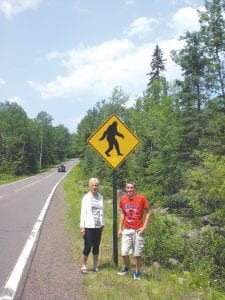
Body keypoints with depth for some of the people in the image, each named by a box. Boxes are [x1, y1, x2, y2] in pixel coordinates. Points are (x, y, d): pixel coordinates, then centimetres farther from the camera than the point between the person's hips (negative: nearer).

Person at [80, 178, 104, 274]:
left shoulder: (100, 197, 8)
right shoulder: (86, 197, -5)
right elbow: (83, 212, -5)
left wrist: (102, 224, 15)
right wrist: (82, 226, -8)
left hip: (98, 226, 4)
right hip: (88, 226, -4)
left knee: (96, 247, 11)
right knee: (87, 247, -3)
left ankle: (95, 266, 23)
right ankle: (83, 266, 13)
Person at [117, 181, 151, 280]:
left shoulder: (141, 198, -9)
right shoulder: (123, 199, 1)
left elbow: (148, 213, -2)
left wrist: (144, 227, -10)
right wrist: (120, 228, 10)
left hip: (138, 230, -3)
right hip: (127, 230, 3)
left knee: (137, 254, 3)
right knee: (124, 253, 3)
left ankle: (137, 272, 26)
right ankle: (127, 268, 31)